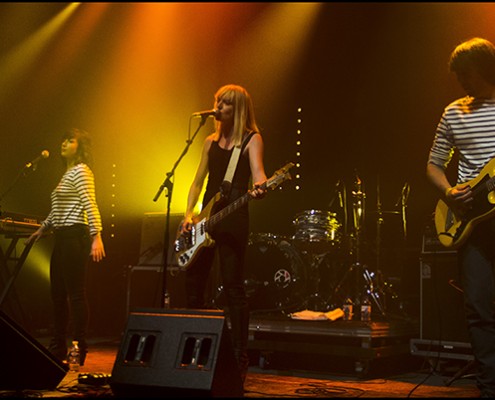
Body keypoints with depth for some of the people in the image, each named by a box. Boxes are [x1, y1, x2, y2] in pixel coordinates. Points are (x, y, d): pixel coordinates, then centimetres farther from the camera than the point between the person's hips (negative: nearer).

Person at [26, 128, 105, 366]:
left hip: (75, 236, -10)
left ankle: (79, 351, -2)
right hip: (62, 238, 10)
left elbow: (90, 206, -18)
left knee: (76, 293, -8)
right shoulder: (68, 173, 22)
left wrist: (96, 237, -26)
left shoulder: (81, 171, -8)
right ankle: (58, 348, 19)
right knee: (58, 292, 11)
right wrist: (43, 228, 27)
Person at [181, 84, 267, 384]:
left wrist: (259, 186, -40)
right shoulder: (212, 141, 18)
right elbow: (199, 181, 18)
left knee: (233, 286, -8)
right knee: (194, 282, 8)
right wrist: (189, 214, 5)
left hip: (234, 219, -7)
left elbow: (257, 171, -17)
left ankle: (240, 358, -2)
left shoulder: (251, 139, 0)